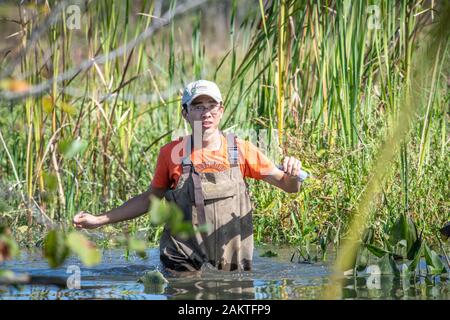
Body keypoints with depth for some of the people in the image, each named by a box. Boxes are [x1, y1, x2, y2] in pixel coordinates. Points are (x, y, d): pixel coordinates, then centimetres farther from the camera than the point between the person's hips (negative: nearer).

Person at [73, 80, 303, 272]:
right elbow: (150, 199, 14)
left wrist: (293, 174, -20)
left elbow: (290, 187, 4)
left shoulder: (240, 150, 0)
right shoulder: (172, 153, 0)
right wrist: (99, 220, 8)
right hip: (184, 268, -1)